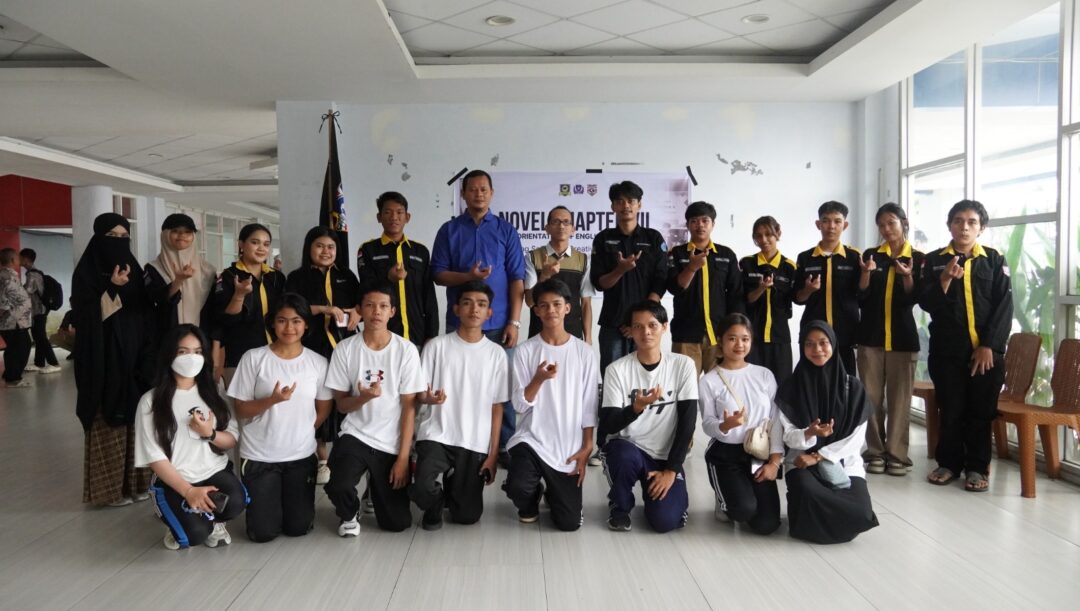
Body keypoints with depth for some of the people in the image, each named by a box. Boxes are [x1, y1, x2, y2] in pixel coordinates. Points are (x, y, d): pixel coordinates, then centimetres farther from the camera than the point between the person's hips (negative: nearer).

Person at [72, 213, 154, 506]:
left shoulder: (135, 271, 11)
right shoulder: (86, 272, -5)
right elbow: (84, 316, -13)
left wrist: (146, 359, 4)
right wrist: (112, 289, -21)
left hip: (133, 360, 5)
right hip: (104, 362, -5)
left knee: (137, 421, 8)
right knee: (107, 424, -1)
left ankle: (136, 481, 18)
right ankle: (110, 487, 8)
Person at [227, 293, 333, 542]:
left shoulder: (318, 362, -2)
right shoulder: (253, 358, -8)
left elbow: (324, 409, 7)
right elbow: (240, 410, -6)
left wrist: (301, 435, -1)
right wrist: (272, 400, -23)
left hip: (301, 455, 2)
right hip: (259, 456, -1)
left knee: (298, 528, 4)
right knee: (263, 532, 0)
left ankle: (294, 498, 37)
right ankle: (264, 498, 32)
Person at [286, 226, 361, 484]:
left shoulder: (346, 276, 18)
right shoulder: (298, 278, 9)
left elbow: (362, 302, 16)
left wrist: (357, 312, -7)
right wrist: (324, 309, -15)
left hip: (345, 346, 2)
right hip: (314, 347, -2)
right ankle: (322, 459, 6)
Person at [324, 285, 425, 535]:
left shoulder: (406, 350, -8)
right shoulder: (345, 349, -5)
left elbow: (409, 406, -6)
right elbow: (341, 404, 1)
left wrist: (403, 456, -9)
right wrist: (363, 397, -22)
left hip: (392, 444, 0)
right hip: (355, 436, 0)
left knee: (397, 523, 1)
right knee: (337, 486, -30)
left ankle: (377, 487, 36)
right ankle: (349, 515, 8)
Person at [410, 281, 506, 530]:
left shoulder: (496, 354, 3)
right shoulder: (437, 346, -1)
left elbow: (497, 408, 4)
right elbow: (419, 394, 1)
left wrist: (493, 454, -1)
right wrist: (428, 398, -24)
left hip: (475, 444, 2)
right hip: (436, 435, -1)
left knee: (467, 516, 0)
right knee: (422, 488, -28)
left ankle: (454, 485, 34)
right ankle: (436, 504, 9)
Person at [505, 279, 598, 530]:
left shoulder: (583, 351, 0)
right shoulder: (526, 351, -3)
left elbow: (589, 405, 2)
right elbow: (520, 404, -7)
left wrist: (586, 447, -2)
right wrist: (539, 378, -23)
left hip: (570, 447, 1)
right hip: (532, 439, -1)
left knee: (569, 523, -4)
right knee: (517, 487, -30)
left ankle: (553, 493, 32)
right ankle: (532, 498, 8)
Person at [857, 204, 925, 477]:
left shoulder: (918, 258, 4)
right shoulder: (870, 255, 7)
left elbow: (913, 298, -3)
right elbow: (860, 298, 1)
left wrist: (908, 276, -20)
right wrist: (866, 271, -15)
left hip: (902, 335, -1)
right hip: (871, 334, 1)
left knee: (899, 397, 1)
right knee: (871, 396, 2)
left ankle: (897, 454, 6)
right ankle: (875, 452, 10)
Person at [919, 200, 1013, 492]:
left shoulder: (995, 260, 6)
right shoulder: (934, 260, 7)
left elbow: (1004, 307, -1)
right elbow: (926, 303, -1)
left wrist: (989, 346, -9)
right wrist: (946, 279, -18)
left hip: (986, 350, 0)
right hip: (946, 350, 0)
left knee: (981, 412, 4)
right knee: (950, 410, 5)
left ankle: (977, 467, 15)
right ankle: (949, 463, 19)